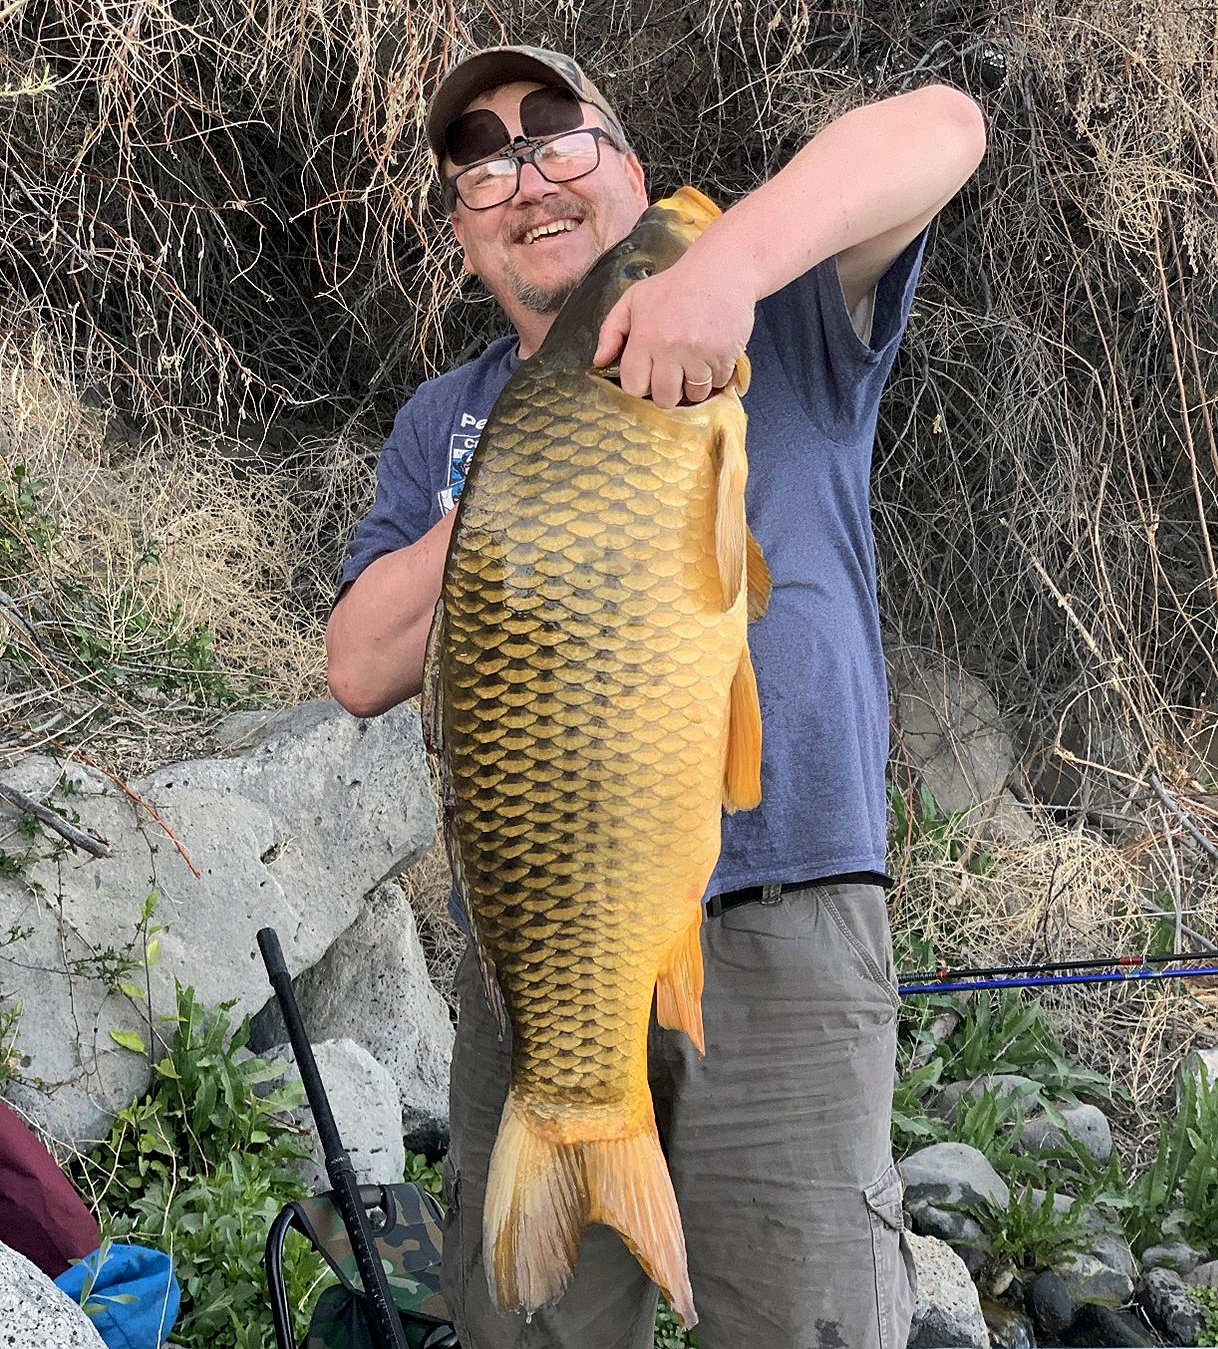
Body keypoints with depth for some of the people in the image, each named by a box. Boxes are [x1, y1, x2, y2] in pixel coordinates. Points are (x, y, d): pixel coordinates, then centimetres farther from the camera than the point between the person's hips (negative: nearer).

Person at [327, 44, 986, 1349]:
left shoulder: (780, 321, 6)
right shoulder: (446, 421, 16)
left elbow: (939, 125, -11)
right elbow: (362, 669, 5)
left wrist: (726, 263, -26)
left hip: (781, 921, -3)